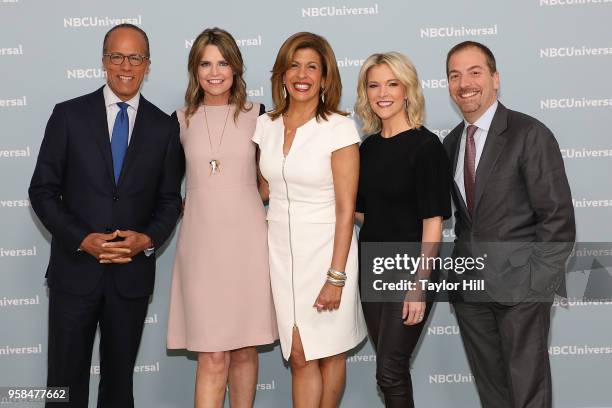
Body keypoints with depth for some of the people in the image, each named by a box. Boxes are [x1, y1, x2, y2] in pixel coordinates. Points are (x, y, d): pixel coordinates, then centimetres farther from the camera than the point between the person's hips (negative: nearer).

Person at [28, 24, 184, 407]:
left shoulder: (165, 127, 3)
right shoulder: (69, 115, -1)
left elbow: (170, 200, 7)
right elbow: (43, 191, -2)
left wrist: (147, 239, -12)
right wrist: (83, 240, -14)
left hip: (133, 273, 1)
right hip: (75, 270, -1)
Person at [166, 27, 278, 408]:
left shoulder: (257, 116, 2)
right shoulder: (181, 121, 5)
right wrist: (189, 206, 5)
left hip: (248, 242, 0)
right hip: (202, 245, 0)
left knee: (245, 349, 8)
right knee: (212, 357, -3)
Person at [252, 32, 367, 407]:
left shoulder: (339, 128, -12)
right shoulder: (266, 125, 2)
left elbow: (346, 209, -13)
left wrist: (336, 276, -15)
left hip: (325, 250, -4)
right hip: (281, 251, 4)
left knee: (328, 351, 10)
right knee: (300, 355, 5)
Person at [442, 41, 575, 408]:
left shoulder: (530, 134, -10)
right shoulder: (451, 142, 9)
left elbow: (559, 219, -12)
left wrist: (537, 282, -15)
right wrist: (462, 263, 3)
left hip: (520, 285, -5)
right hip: (469, 286, 6)